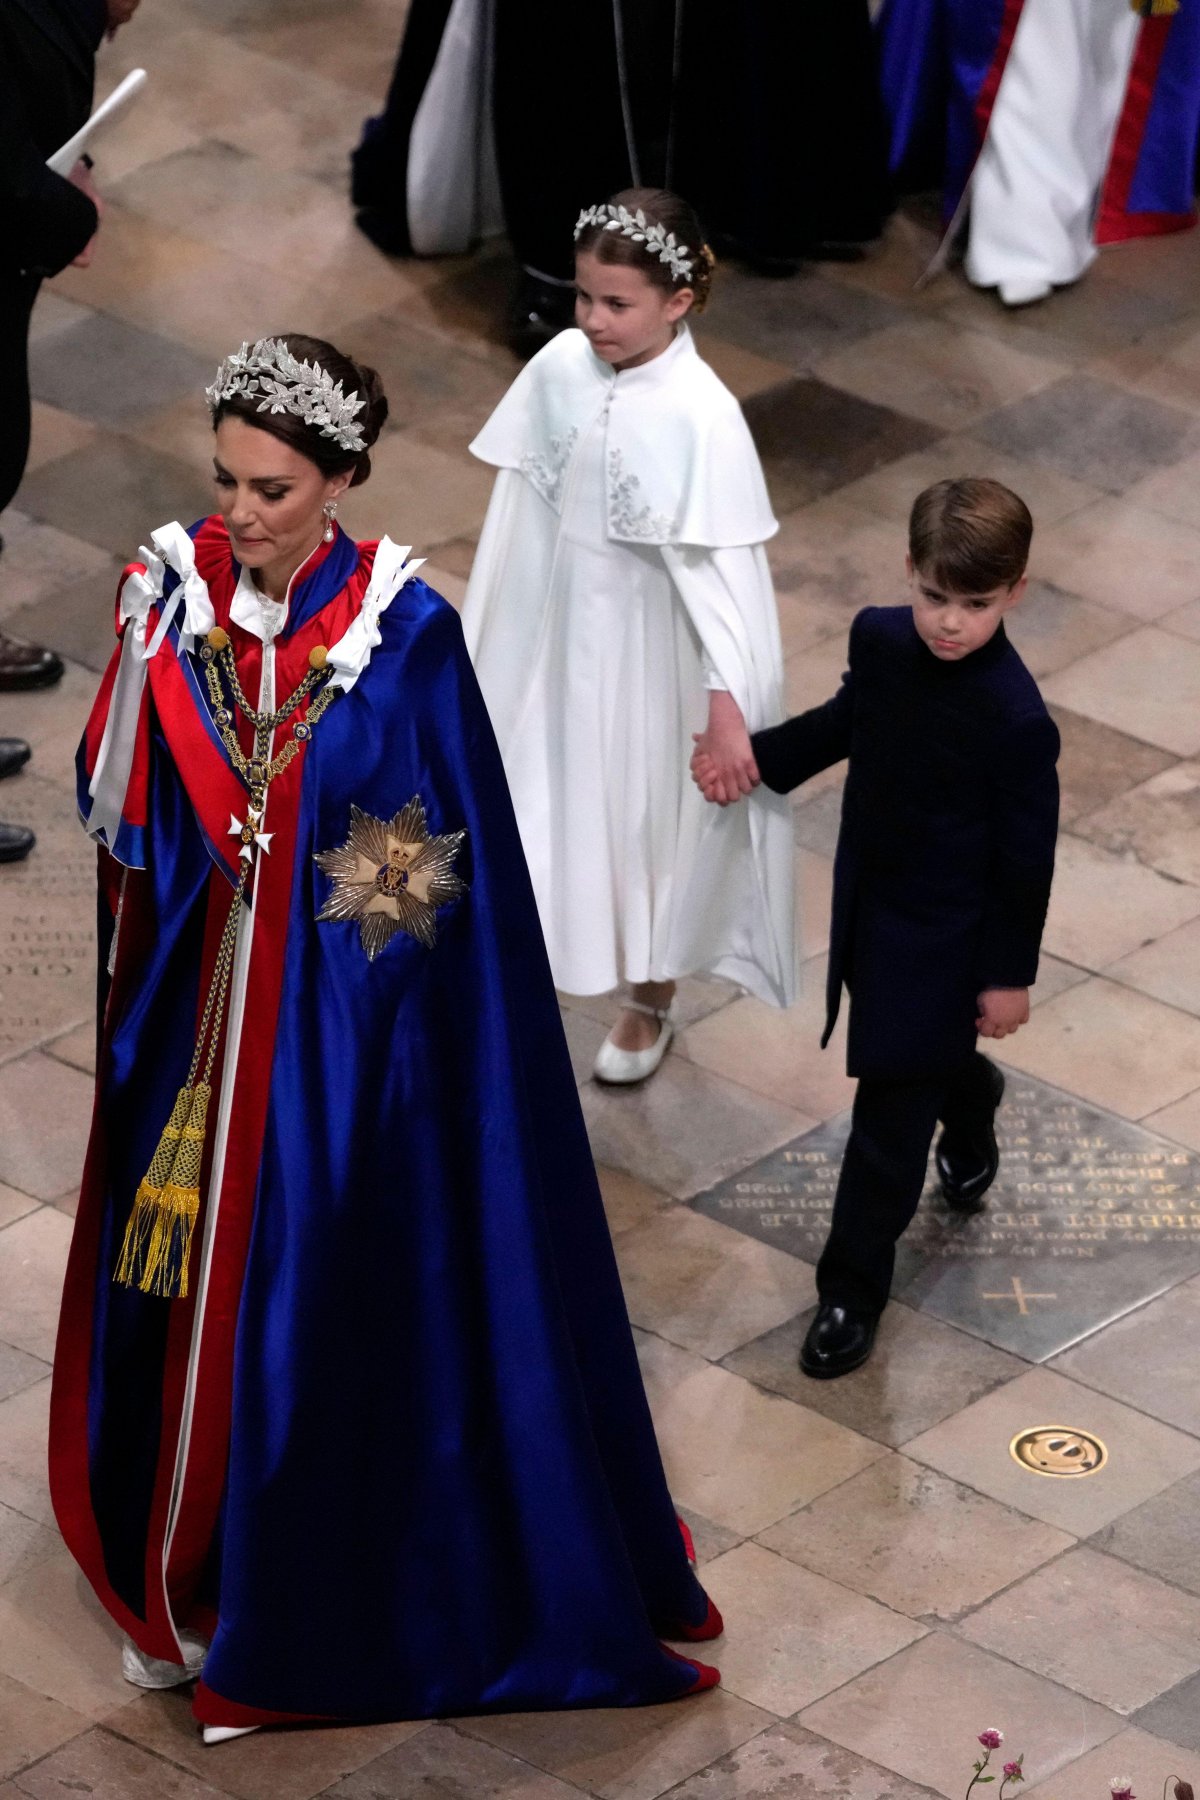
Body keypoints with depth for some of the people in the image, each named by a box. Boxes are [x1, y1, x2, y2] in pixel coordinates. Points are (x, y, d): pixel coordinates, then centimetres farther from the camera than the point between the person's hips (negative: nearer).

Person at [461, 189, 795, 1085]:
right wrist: (485, 633, 8)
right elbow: (522, 509, 1)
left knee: (652, 821, 17)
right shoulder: (558, 369, -11)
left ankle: (650, 1004, 41)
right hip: (558, 636, 3)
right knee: (547, 805, 14)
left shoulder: (701, 415, -24)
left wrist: (729, 705, -19)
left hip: (651, 653, -3)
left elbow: (724, 567, -20)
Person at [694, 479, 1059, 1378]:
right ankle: (973, 1108, 63)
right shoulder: (880, 639, -12)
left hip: (947, 933, -6)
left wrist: (1010, 975, -10)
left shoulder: (1016, 720, -30)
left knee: (889, 1117, 3)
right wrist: (757, 758, 1)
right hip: (869, 900, 6)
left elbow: (1026, 856, -18)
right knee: (928, 1056, 30)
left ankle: (852, 1293, 17)